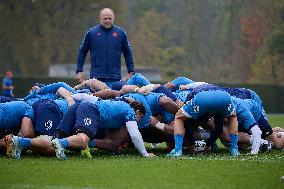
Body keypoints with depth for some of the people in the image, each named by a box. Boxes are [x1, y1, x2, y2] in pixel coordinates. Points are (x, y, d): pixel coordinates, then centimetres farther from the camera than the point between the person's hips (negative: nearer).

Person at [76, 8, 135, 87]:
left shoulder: (121, 33, 7)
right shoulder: (91, 33, 4)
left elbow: (127, 53, 14)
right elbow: (82, 51, 9)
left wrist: (131, 71, 10)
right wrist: (79, 71, 4)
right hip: (96, 77, -1)